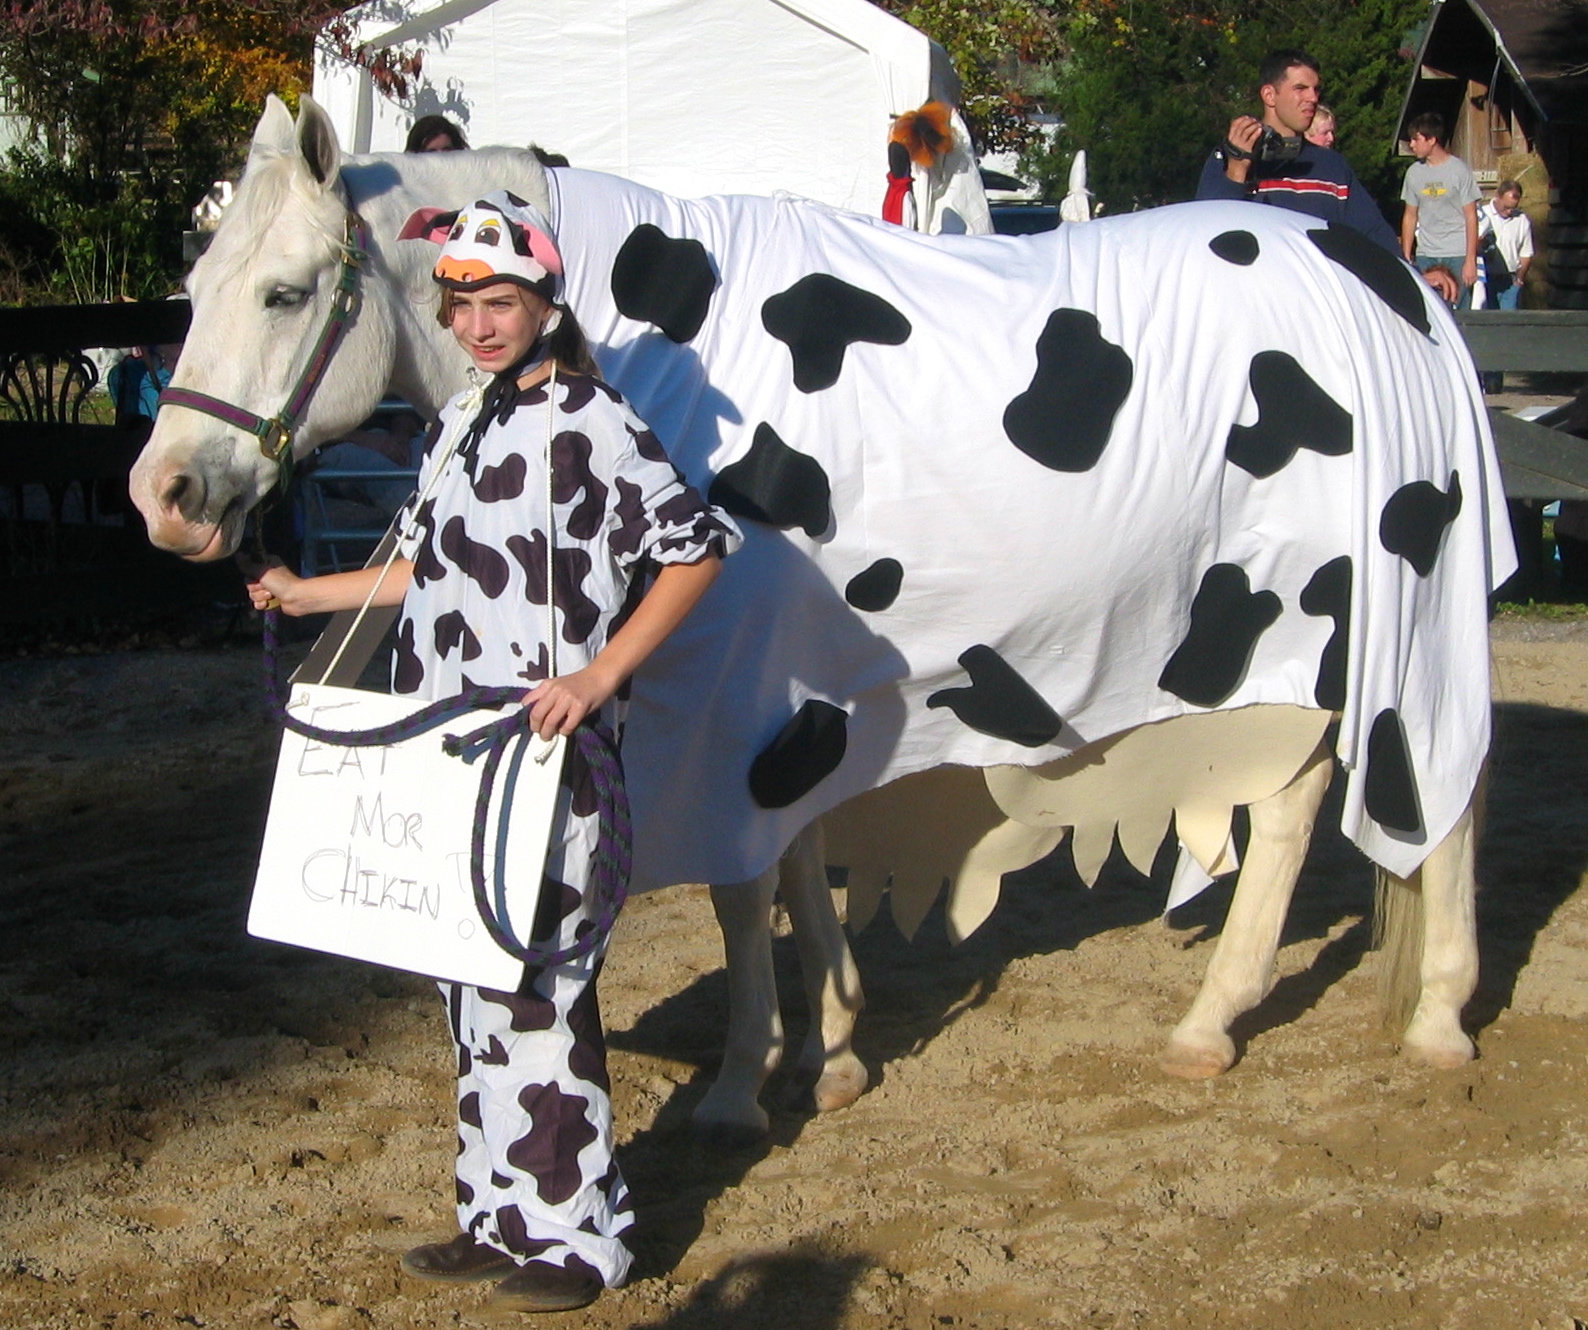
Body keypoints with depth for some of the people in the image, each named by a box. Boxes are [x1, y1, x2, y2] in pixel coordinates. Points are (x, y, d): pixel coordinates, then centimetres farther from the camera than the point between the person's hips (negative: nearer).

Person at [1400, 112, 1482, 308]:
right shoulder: (1414, 172, 10)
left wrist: (1470, 260, -8)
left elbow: (1471, 217, -2)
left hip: (1457, 255, -4)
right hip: (1425, 256, 4)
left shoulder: (1458, 169, -2)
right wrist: (1406, 258, 9)